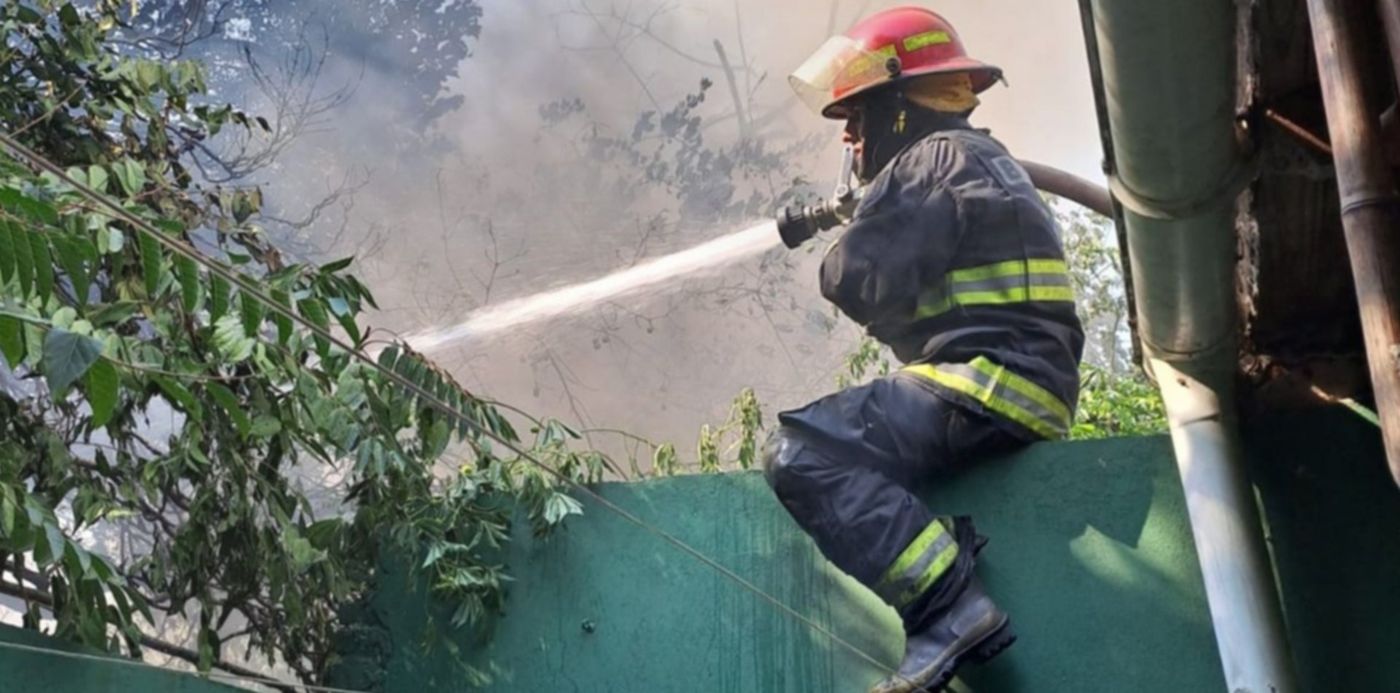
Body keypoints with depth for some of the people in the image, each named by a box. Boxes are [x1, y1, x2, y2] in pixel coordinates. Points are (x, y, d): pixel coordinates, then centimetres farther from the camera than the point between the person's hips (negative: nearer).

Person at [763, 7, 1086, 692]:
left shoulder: (936, 157, -6)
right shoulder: (986, 161, 26)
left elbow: (859, 283, -14)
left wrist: (842, 250, 7)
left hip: (986, 385, -11)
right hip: (1023, 393, 11)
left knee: (798, 452, -20)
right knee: (838, 446, 25)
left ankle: (950, 607, -27)